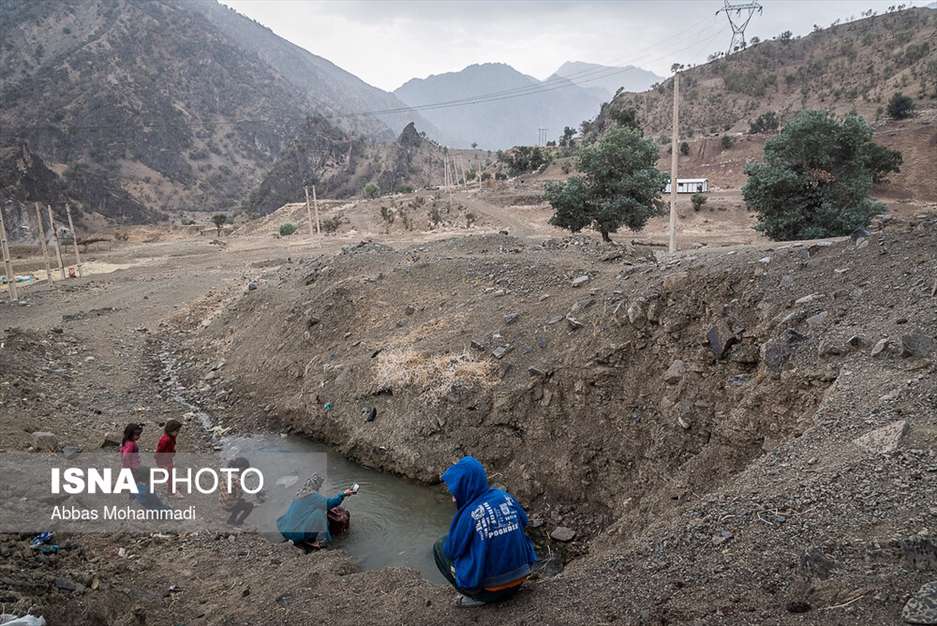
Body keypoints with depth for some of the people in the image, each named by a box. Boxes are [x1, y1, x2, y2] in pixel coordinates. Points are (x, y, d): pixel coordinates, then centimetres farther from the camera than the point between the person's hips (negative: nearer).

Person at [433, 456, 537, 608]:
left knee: (440, 546, 9)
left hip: (489, 590, -6)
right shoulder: (506, 496, -5)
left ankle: (476, 597, 3)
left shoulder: (469, 513, -21)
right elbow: (523, 521, 12)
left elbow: (452, 549, -9)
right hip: (519, 580, 6)